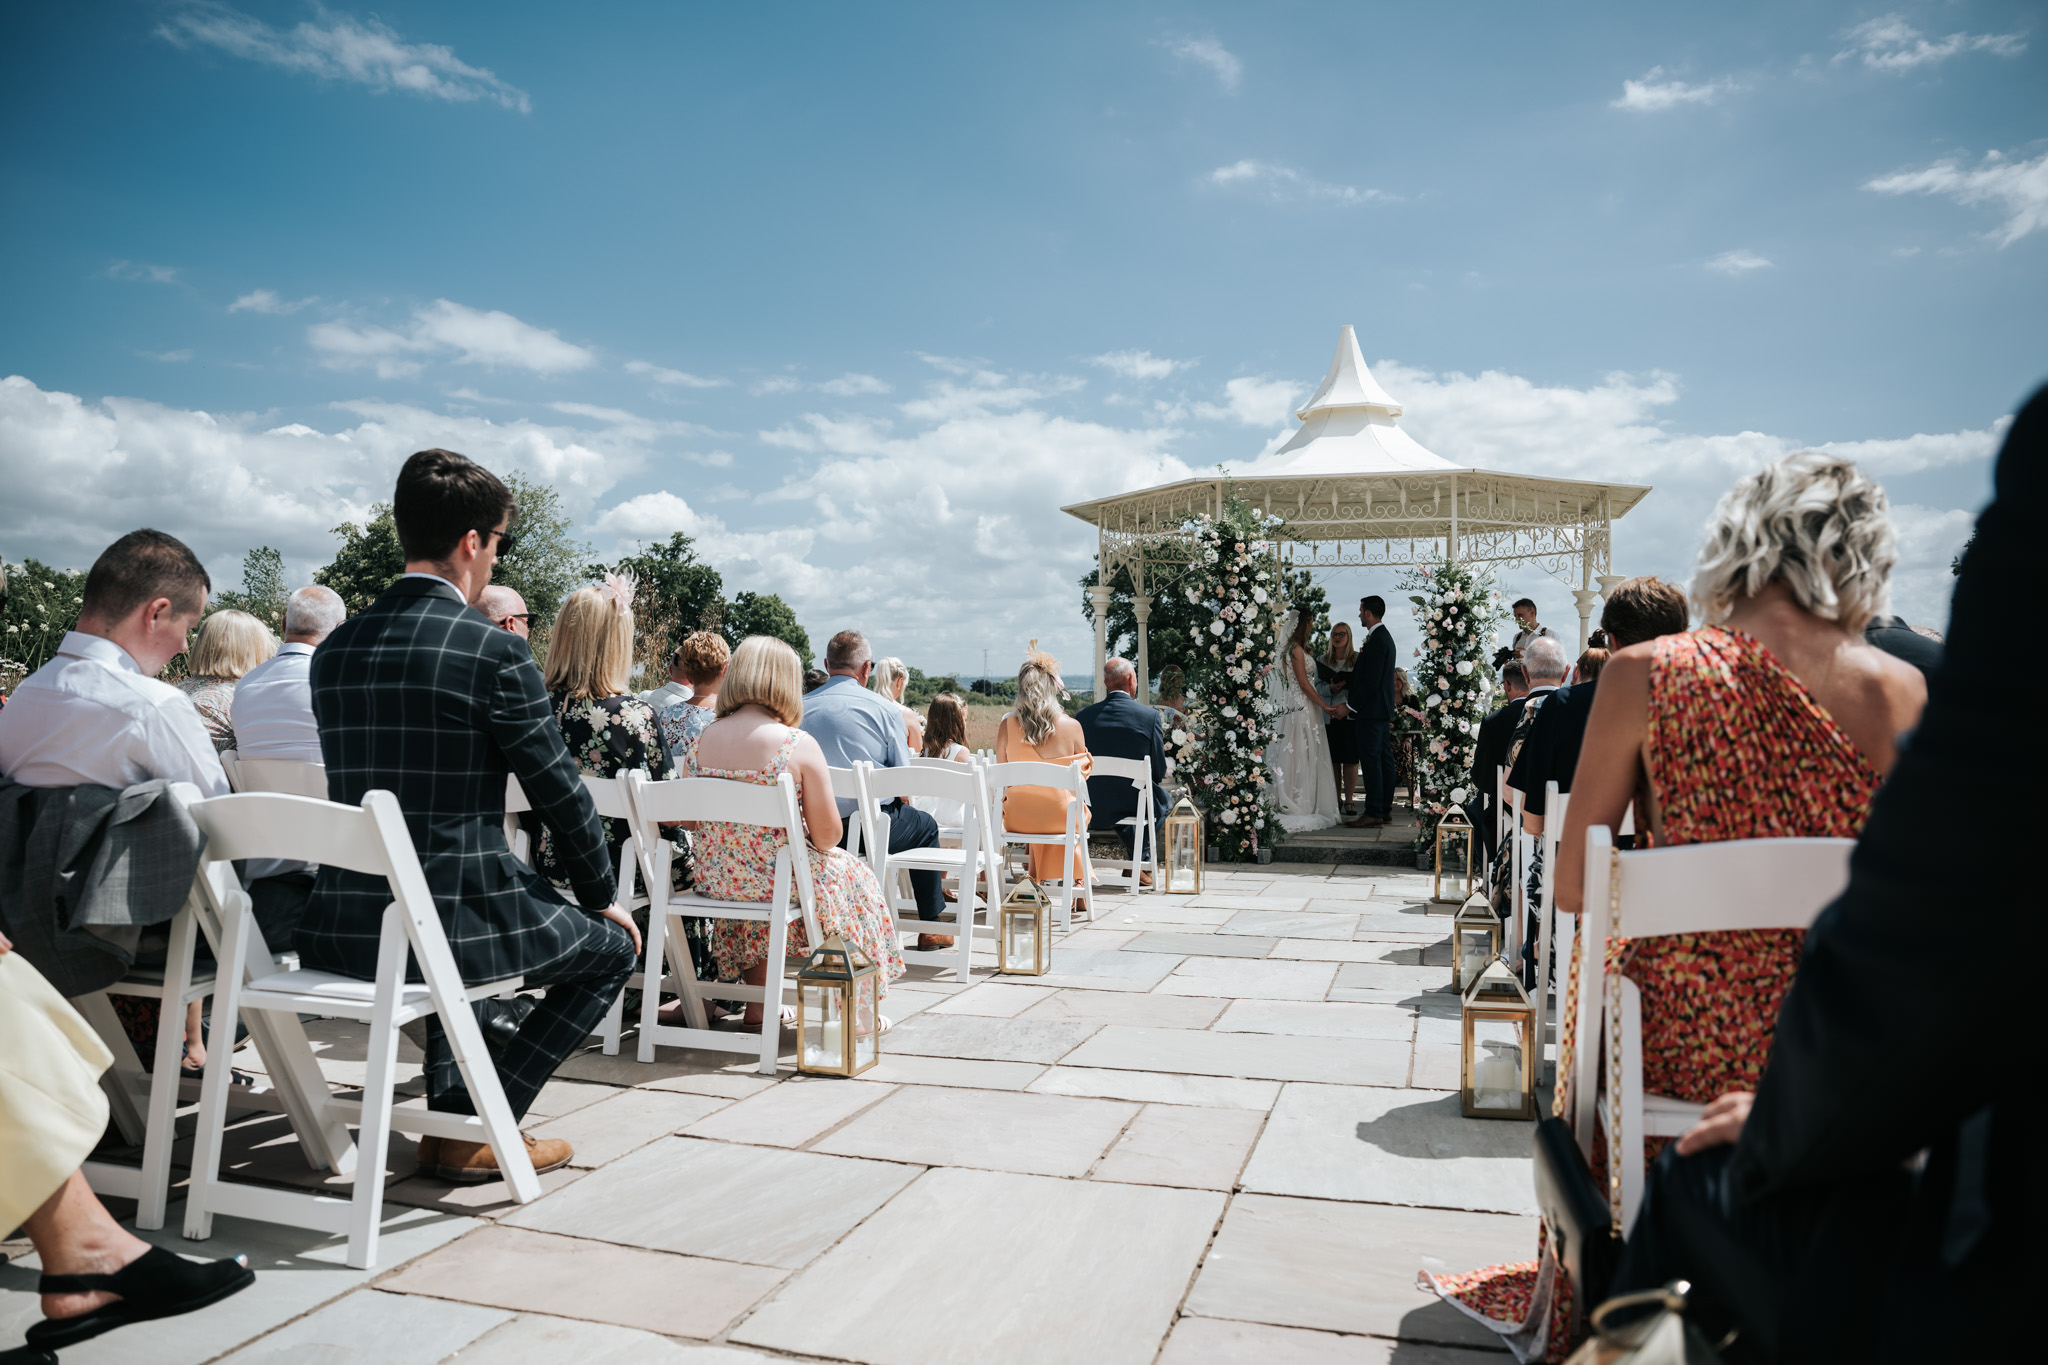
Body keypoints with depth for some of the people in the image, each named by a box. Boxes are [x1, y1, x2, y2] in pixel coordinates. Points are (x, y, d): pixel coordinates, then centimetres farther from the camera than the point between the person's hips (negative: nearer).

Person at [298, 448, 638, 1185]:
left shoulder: (334, 648, 8)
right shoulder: (494, 651, -14)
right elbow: (561, 796, -9)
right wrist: (603, 896, 7)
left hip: (340, 928, 7)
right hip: (450, 921, -7)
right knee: (615, 944, 16)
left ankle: (450, 1111, 34)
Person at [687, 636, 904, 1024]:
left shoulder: (700, 741, -2)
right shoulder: (799, 744, -17)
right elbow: (827, 836, -15)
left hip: (715, 879, 5)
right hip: (778, 878, -5)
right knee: (852, 874, 23)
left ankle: (758, 1003, 43)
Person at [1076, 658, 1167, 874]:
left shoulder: (1083, 716, -5)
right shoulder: (1149, 715, -12)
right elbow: (1160, 772, -6)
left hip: (1095, 809, 3)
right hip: (1137, 806, -2)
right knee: (1161, 798, 31)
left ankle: (1135, 860, 45)